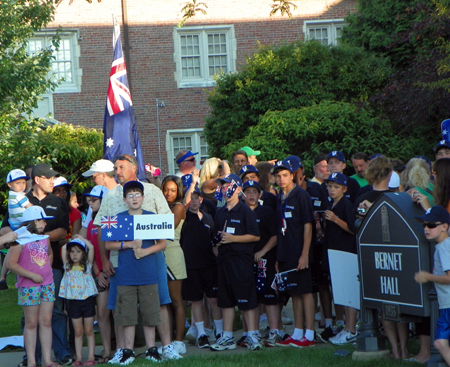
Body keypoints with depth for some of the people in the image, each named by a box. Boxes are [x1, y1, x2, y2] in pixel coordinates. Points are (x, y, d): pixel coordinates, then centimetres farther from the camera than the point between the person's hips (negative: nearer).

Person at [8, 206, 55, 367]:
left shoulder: (45, 238, 12)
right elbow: (11, 264, -14)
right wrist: (32, 275, -16)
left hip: (47, 285, 6)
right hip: (29, 287, -6)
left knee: (46, 322, 5)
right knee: (31, 323, 0)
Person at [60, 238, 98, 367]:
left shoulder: (87, 265, 5)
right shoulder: (68, 267, 9)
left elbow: (91, 247, -3)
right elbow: (63, 248, 6)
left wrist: (80, 238, 8)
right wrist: (72, 241, 19)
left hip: (87, 300, -2)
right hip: (73, 301, 2)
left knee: (89, 331, 2)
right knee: (78, 332, 5)